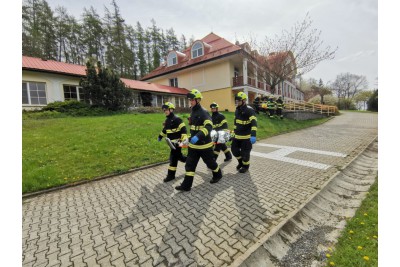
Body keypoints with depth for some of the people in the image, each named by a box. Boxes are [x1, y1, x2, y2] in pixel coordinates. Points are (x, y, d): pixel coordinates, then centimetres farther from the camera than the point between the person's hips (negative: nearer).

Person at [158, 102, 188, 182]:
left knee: (173, 157, -4)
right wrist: (160, 136, 31)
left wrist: (184, 139, -30)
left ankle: (171, 175, 6)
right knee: (178, 155, 16)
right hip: (172, 142, 9)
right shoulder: (167, 120, 12)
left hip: (177, 142, -9)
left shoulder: (177, 119, -16)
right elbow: (165, 129, 27)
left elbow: (183, 129, -22)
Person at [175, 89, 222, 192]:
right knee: (189, 164, 7)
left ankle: (218, 175, 41)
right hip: (193, 144, 8)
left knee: (210, 162, 13)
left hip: (204, 145, -7)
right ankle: (186, 185, 16)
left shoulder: (203, 112, -17)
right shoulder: (192, 111, 9)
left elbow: (209, 127, -31)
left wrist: (198, 137, -43)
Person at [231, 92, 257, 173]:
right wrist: (234, 132, 21)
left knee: (245, 153, 4)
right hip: (237, 135, 7)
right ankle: (241, 162, 36)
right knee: (234, 149, 10)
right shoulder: (237, 110, 10)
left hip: (246, 136, -7)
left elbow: (254, 123, -24)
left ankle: (245, 166, 29)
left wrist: (253, 135, -35)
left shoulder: (249, 110, -15)